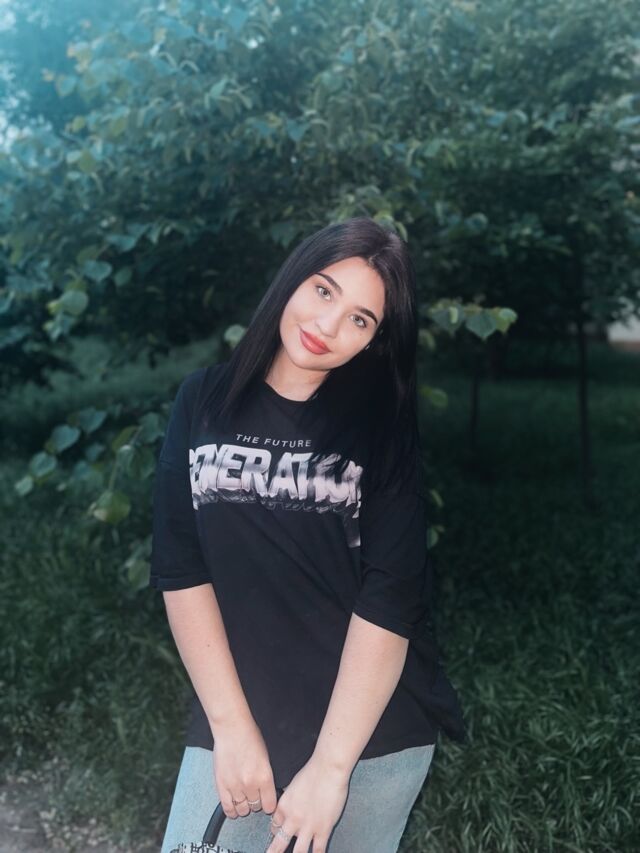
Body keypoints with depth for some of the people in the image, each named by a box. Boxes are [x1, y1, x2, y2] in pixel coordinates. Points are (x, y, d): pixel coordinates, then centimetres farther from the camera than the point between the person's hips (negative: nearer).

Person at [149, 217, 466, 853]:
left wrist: (330, 765, -16)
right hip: (233, 724, 1)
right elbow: (180, 568, -4)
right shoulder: (204, 402, -1)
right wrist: (232, 726, -10)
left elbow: (390, 600, -11)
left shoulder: (382, 428, -5)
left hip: (374, 729, -1)